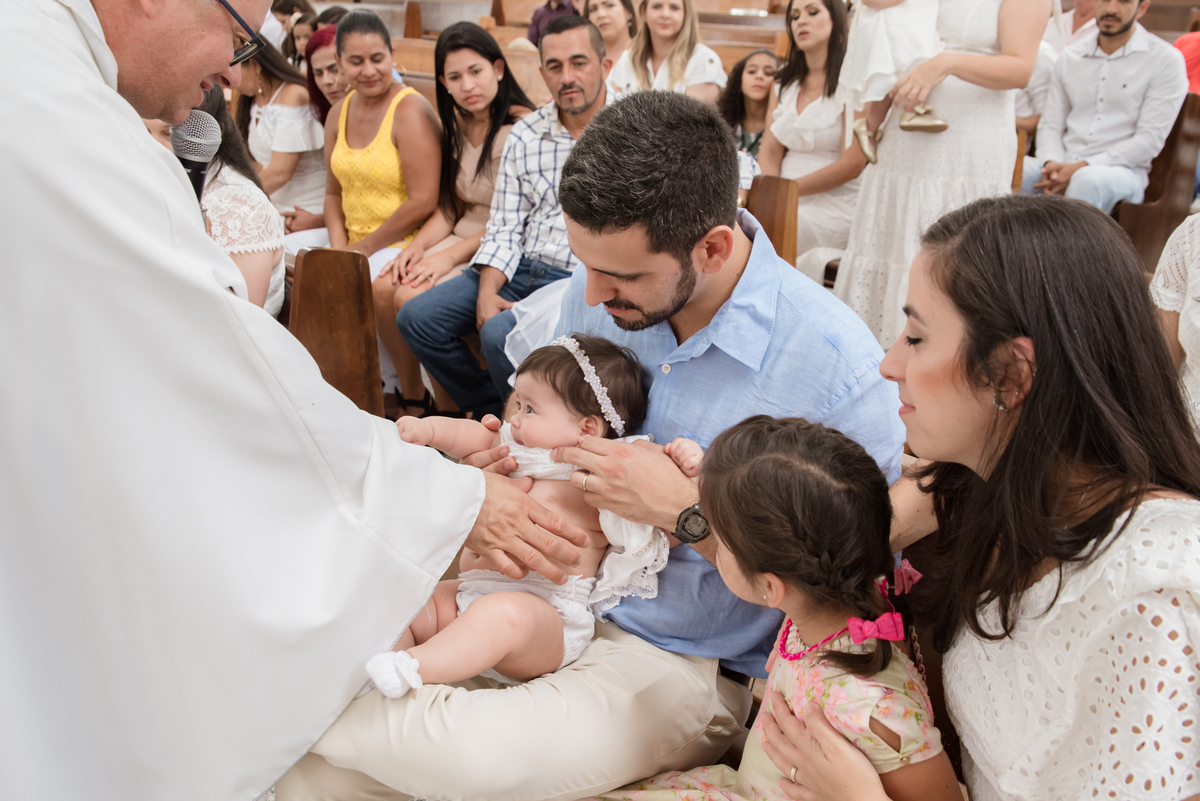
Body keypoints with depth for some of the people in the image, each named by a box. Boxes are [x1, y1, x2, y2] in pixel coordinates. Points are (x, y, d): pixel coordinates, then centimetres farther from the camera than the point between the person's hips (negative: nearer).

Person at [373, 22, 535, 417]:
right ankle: (412, 399, 6)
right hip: (463, 236, 8)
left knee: (413, 299, -24)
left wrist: (450, 256, -18)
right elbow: (451, 207, 14)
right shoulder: (458, 126, 10)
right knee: (382, 288, -12)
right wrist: (418, 245, -4)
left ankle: (448, 411, -5)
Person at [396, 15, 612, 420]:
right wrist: (487, 292, -9)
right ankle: (493, 411, 10)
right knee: (417, 317, -6)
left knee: (500, 335, -31)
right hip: (519, 270, 6)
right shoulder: (524, 135, 9)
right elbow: (505, 228, 7)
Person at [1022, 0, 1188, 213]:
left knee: (1087, 181, -40)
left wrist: (1081, 167, -16)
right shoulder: (1069, 58, 16)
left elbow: (1150, 140, -6)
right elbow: (1050, 125, 13)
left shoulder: (1165, 59, 2)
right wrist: (1051, 164, -11)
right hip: (1063, 165, 4)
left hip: (1122, 171, -4)